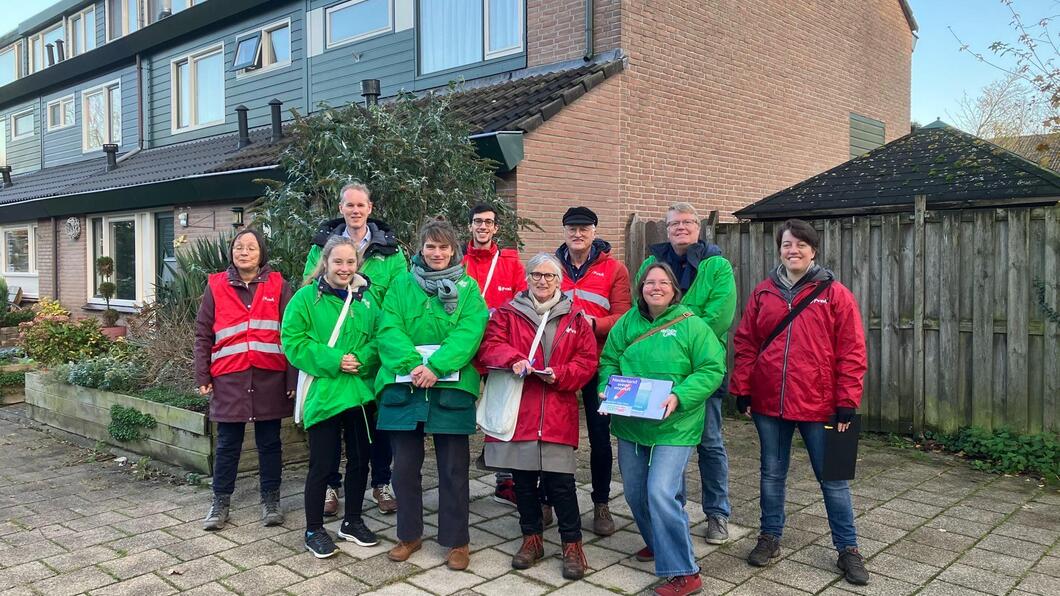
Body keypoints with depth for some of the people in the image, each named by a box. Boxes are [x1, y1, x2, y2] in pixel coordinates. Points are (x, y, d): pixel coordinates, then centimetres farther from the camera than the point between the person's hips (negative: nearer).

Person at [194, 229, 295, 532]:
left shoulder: (278, 286, 3)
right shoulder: (215, 287, 6)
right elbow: (203, 335, 7)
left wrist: (292, 379, -4)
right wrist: (203, 377, 1)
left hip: (270, 378, 0)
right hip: (229, 379, 1)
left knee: (269, 442, 10)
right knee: (228, 443, 9)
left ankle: (271, 499, 22)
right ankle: (221, 501, 22)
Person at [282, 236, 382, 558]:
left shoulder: (365, 299, 9)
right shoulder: (306, 298, -4)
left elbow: (380, 339, 7)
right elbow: (293, 341, -10)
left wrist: (361, 359, -13)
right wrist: (333, 360, -18)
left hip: (361, 392, 5)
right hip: (324, 394, -5)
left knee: (360, 459, 14)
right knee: (322, 464, 2)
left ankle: (352, 521, 32)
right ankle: (314, 530, 20)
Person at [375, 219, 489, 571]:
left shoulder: (468, 288, 5)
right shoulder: (402, 285, 9)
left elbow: (469, 332, -9)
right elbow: (389, 330, -3)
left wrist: (436, 367, -22)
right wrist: (412, 364, -20)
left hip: (451, 387, -1)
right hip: (403, 385, 2)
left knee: (453, 468, 6)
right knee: (405, 465, 10)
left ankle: (457, 541, 20)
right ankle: (409, 535, 27)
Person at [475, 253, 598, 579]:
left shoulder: (575, 318, 8)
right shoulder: (507, 313, 7)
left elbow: (587, 360, 4)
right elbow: (489, 347, -3)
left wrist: (559, 375, -13)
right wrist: (513, 359, -23)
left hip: (558, 413, -1)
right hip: (517, 409, 1)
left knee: (560, 480, -3)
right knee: (523, 478, 10)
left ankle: (572, 543, 13)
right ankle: (532, 538, 27)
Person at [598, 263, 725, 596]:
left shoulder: (692, 325, -7)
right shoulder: (627, 323, 6)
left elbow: (712, 370, -10)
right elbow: (608, 362, 11)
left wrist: (679, 397, -22)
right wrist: (607, 389, -8)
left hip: (673, 427, -5)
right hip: (630, 424, 6)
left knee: (662, 493, -16)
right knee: (635, 493, 14)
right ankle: (658, 543, 42)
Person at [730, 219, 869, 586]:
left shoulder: (834, 294, -3)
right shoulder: (763, 293, 5)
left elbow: (852, 352, -5)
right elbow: (746, 344, 7)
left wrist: (847, 402, -9)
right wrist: (742, 390, 2)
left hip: (819, 404, -2)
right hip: (768, 403, 3)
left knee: (832, 478, 8)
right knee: (772, 473, 15)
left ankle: (847, 549, 23)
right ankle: (770, 539, 31)